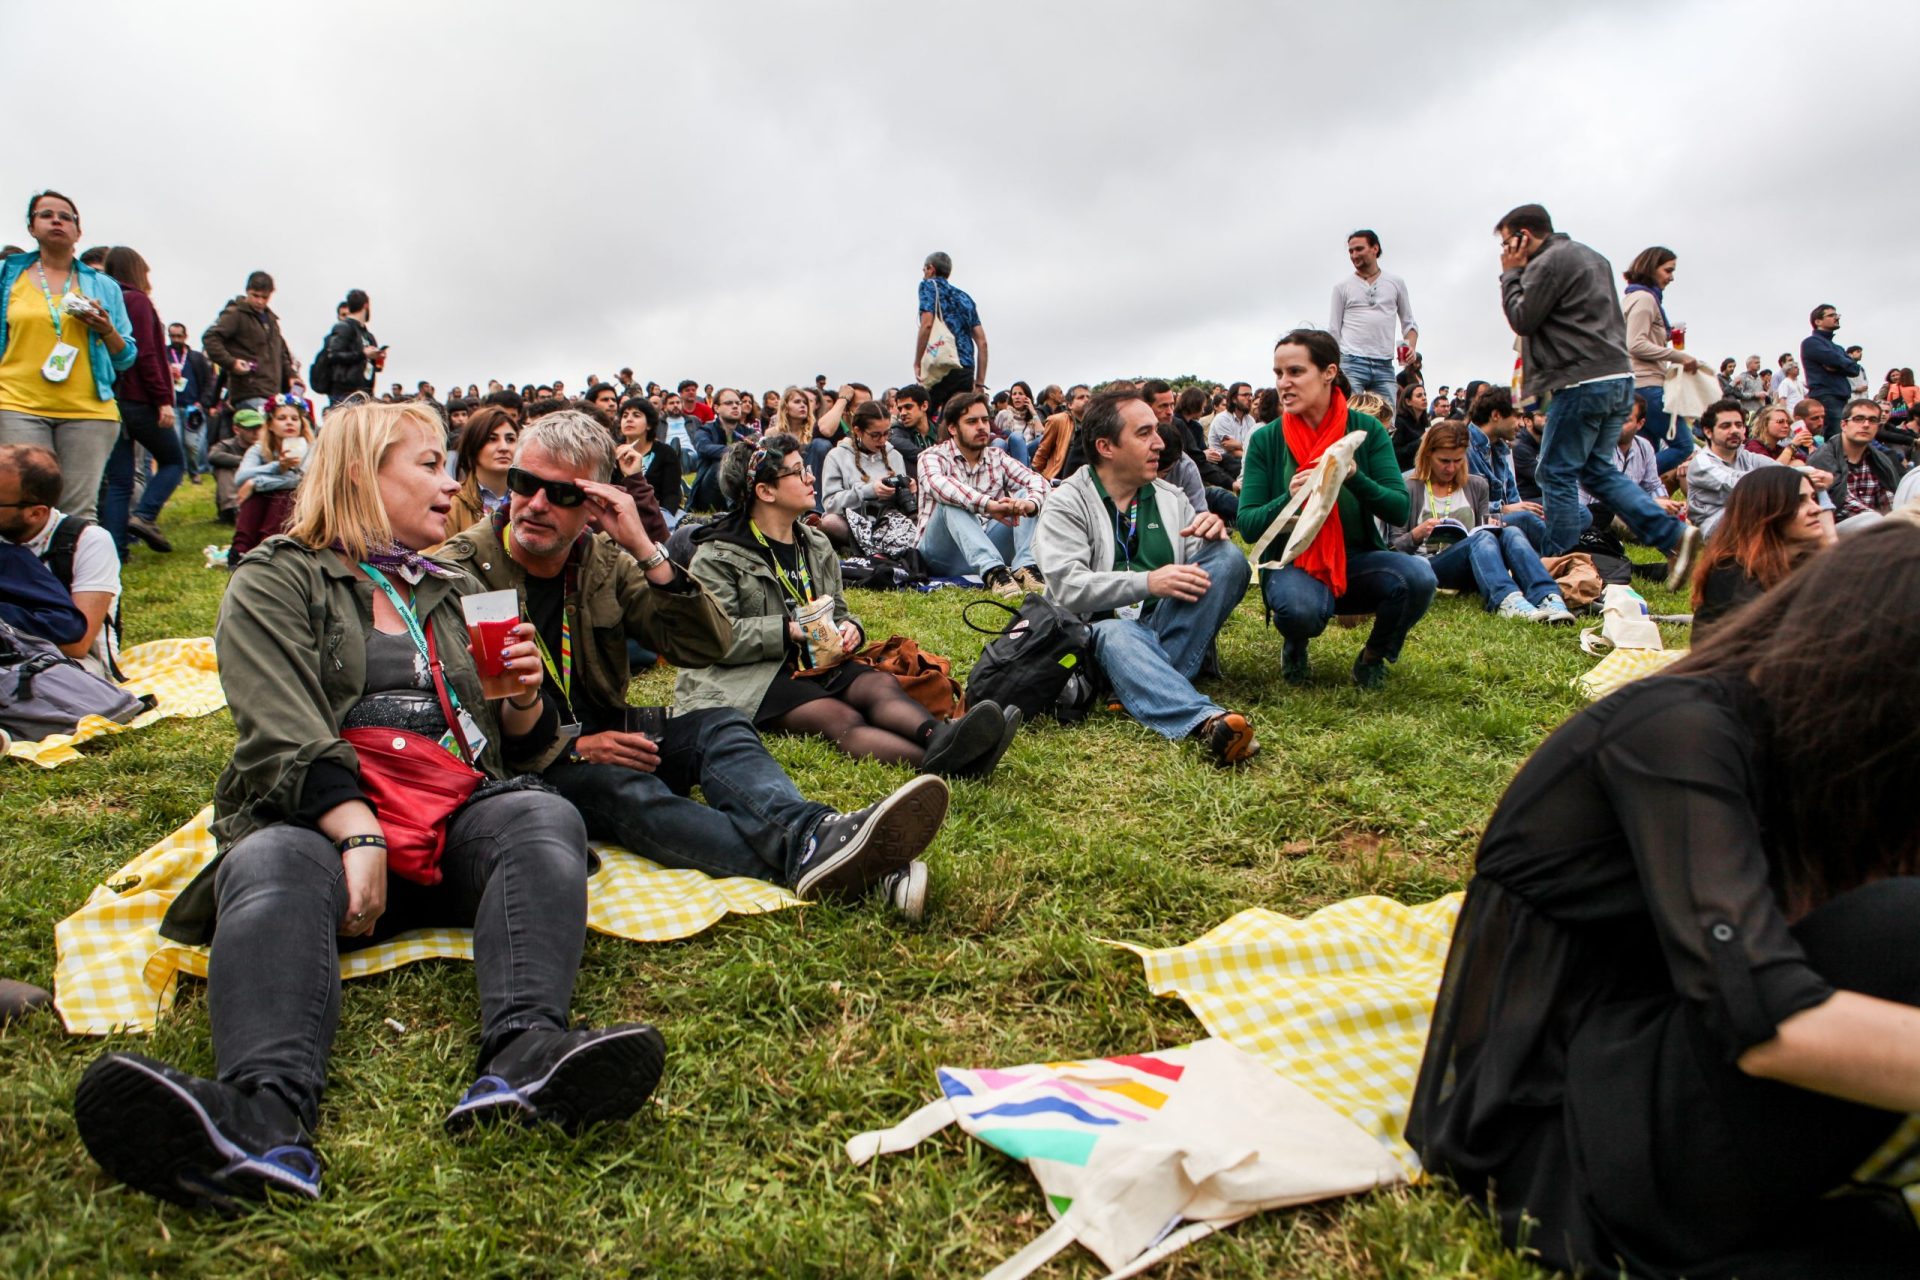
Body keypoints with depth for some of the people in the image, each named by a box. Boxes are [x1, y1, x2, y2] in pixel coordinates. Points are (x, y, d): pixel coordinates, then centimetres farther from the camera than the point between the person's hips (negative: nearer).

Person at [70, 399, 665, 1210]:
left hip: (454, 819, 3)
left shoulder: (455, 593, 27)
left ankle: (524, 1053, -51)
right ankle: (267, 1115, -60)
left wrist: (523, 697, 3)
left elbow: (515, 747, 27)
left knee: (546, 818, -28)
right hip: (317, 817, -3)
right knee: (271, 867, -36)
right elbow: (283, 735, -6)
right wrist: (360, 835, -22)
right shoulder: (274, 582, 12)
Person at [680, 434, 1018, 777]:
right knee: (840, 719, -33)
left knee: (881, 684, -27)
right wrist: (789, 630, -20)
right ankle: (938, 764, -62)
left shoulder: (816, 544, 18)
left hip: (815, 664, 7)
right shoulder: (718, 555, -3)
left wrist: (849, 629, 0)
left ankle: (940, 737, -59)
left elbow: (838, 611, 25)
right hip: (748, 677, -7)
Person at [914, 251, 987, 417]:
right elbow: (982, 343, 18)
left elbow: (927, 324, -10)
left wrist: (917, 364, -6)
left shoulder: (929, 285, 8)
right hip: (966, 372, 6)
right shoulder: (965, 297, 24)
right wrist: (979, 383, 18)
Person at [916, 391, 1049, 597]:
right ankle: (992, 571, -50)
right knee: (952, 502, -30)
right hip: (944, 553, -4)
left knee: (1024, 495, -10)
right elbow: (940, 486, -26)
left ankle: (1024, 568, -32)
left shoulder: (997, 457, 12)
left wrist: (1030, 503, -30)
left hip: (989, 546, 4)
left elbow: (1036, 479, -4)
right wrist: (989, 505, -41)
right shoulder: (933, 456, -2)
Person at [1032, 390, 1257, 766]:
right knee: (1115, 633, -39)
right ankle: (1205, 719, -64)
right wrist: (1148, 582, -26)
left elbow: (1203, 574, 14)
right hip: (1103, 628, -4)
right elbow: (1068, 587, -14)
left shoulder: (1170, 497, 17)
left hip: (1168, 631, 5)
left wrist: (1215, 533, -8)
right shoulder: (1066, 505, 1)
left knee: (1228, 557, -17)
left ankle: (1150, 688, -31)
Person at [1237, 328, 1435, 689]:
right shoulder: (1266, 440, -5)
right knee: (1299, 608, -37)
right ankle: (1294, 649, 4)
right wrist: (1288, 498, -28)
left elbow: (1399, 510, -8)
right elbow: (1248, 525, -8)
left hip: (1358, 559, 2)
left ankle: (1374, 656, 4)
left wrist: (1354, 477, -26)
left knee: (1418, 576, -29)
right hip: (1291, 563, -2)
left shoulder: (1366, 430, -3)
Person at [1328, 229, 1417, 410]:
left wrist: (1411, 347, -4)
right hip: (1351, 362, -2)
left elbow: (1409, 324, 17)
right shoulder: (1342, 287, 10)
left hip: (1385, 366, 2)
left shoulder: (1396, 283, 14)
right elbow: (1333, 331, 8)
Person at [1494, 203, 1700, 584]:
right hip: (1618, 375, 10)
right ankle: (1674, 535, 4)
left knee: (1557, 474, -2)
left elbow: (1522, 320, -5)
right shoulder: (1588, 255, 22)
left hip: (1584, 381, -10)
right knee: (1597, 469, 15)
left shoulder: (1548, 263, -10)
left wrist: (1511, 273, 4)